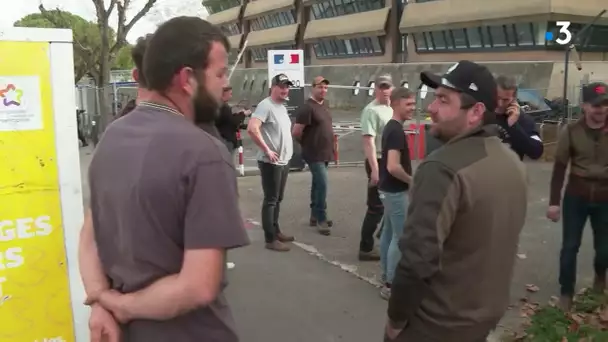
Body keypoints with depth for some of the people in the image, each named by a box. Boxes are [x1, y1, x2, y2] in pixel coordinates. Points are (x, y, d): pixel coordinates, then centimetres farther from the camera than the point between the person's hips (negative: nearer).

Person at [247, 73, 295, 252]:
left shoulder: (282, 107, 15)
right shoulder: (266, 105, -15)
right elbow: (252, 129, -28)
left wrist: (286, 152, 15)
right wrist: (267, 150, -24)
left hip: (284, 161, 9)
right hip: (271, 162, -9)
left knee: (278, 199, 17)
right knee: (270, 200, -3)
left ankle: (276, 231, 30)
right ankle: (270, 239, 2)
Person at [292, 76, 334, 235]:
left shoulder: (324, 105, 11)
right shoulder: (307, 107, -17)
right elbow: (296, 132, -18)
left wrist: (331, 147, 16)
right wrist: (307, 143, -3)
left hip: (324, 153, 9)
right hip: (314, 155, -9)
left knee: (317, 184, 15)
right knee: (322, 185, -11)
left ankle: (315, 216, 25)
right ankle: (321, 219, -1)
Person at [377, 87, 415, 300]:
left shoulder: (390, 127, 10)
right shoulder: (397, 131, -21)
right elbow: (393, 167, -29)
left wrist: (407, 180, 18)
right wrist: (412, 181, -14)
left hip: (388, 188, 10)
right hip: (396, 191, -10)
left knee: (389, 232, 15)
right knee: (401, 236, -4)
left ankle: (386, 277, 25)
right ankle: (391, 285, 3)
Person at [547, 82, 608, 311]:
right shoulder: (571, 131, -7)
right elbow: (559, 168, -4)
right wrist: (554, 201, -6)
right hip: (575, 197, -1)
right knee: (570, 247, 5)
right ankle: (566, 292, 21)